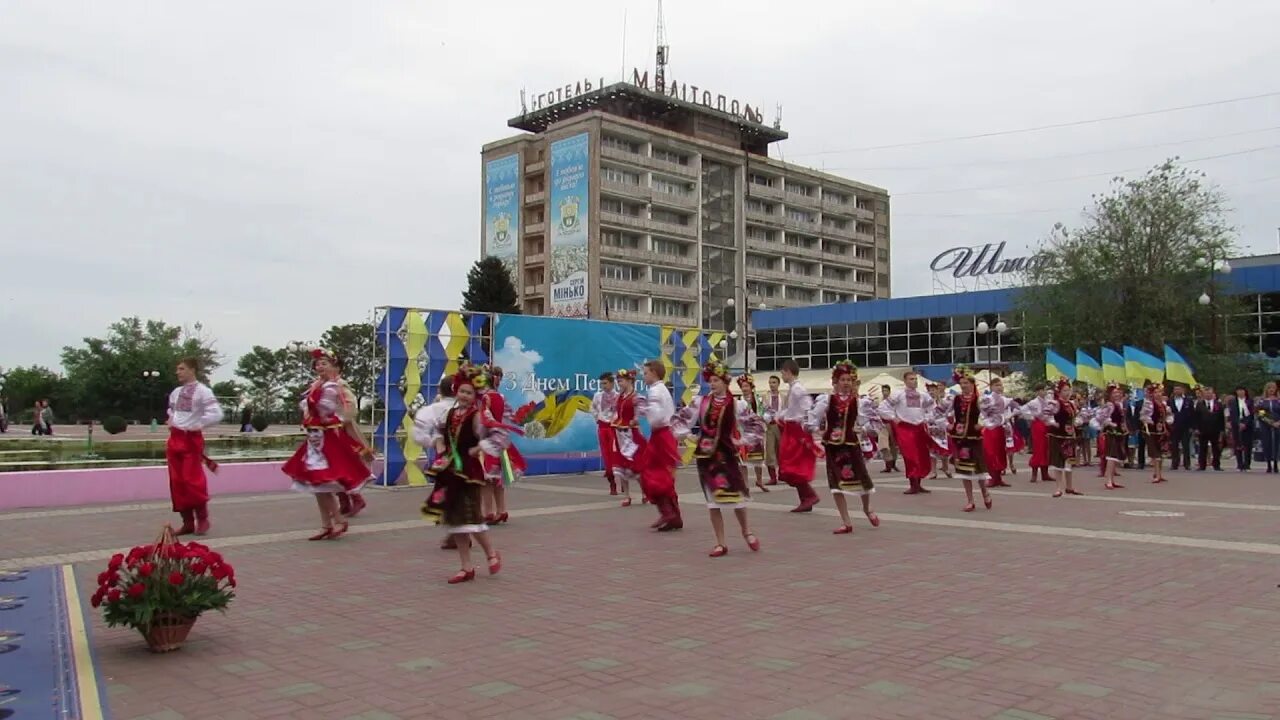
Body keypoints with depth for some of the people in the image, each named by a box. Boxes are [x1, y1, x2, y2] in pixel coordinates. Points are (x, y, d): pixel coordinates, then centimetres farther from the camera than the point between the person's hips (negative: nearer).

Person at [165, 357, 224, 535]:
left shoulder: (202, 391, -10)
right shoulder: (175, 392, 11)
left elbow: (216, 415, -18)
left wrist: (197, 425, -15)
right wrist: (171, 421, 13)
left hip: (191, 439, -7)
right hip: (174, 438, 7)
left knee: (192, 480, -9)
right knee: (177, 482, 6)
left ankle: (202, 519, 7)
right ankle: (188, 522, 14)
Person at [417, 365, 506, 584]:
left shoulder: (479, 416, -13)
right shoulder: (450, 413, 8)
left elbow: (500, 437, -24)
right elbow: (437, 430, 25)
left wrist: (478, 449, -18)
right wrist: (438, 443, 6)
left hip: (469, 472, -7)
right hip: (449, 471, 7)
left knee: (469, 517, -8)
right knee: (453, 519, 9)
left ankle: (492, 554, 18)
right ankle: (466, 568, 17)